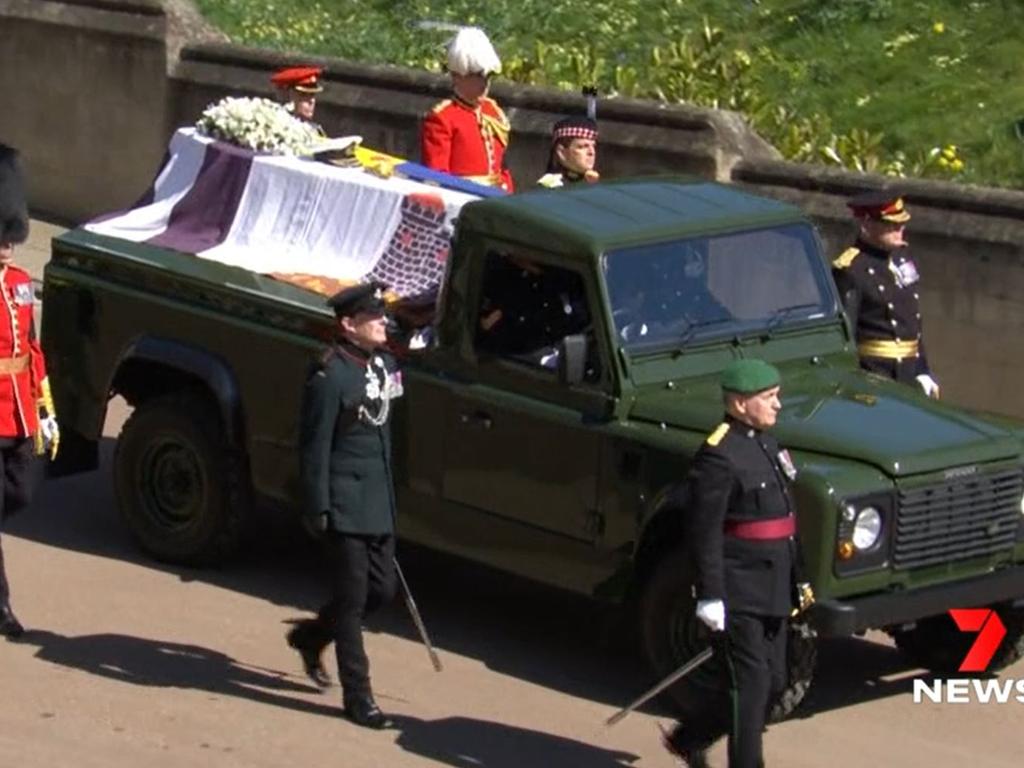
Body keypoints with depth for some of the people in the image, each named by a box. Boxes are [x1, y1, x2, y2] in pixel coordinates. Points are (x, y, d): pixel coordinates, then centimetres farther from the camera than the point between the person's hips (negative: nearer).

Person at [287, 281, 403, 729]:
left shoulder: (384, 366, 8)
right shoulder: (330, 377, -17)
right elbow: (314, 448, -16)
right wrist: (317, 509, -17)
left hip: (379, 502, 8)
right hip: (346, 503, -8)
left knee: (382, 589, 14)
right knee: (353, 598, 0)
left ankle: (312, 636, 37)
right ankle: (358, 697, 8)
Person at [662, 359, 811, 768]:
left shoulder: (766, 444, 11)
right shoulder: (718, 457, -18)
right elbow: (703, 532, -19)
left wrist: (796, 581, 21)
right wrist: (710, 596, -21)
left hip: (772, 589, 10)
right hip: (737, 592, -10)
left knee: (772, 681, 15)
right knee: (749, 682, -4)